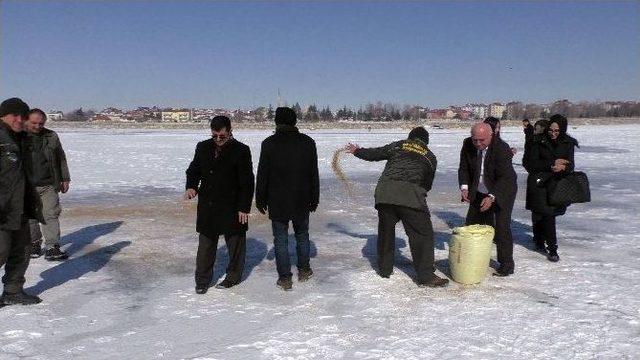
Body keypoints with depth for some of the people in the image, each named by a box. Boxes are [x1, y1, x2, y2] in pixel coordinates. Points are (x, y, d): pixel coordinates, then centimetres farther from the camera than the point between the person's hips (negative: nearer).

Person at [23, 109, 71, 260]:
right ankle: (34, 244, 26)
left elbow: (61, 159, 14)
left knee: (51, 215, -5)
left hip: (48, 185, 1)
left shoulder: (52, 136, 8)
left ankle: (52, 248, -5)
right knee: (30, 217, 9)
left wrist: (65, 179, 12)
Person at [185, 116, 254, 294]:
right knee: (206, 243, 10)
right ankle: (202, 280, 21)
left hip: (232, 207, -4)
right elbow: (193, 169, 16)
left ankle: (233, 276, 27)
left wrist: (244, 207, -11)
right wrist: (191, 186, -5)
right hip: (207, 207, 4)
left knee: (235, 242, 10)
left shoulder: (241, 150, -9)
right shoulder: (203, 147, 5)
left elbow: (247, 182, -8)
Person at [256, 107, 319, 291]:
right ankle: (304, 270, 29)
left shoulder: (269, 144, -8)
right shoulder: (308, 142, 0)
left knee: (280, 239, 5)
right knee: (302, 235, 19)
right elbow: (314, 174, 5)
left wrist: (260, 200, 4)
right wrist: (314, 199, 13)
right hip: (301, 201, 3)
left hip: (277, 201, -3)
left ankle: (285, 278, 7)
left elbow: (262, 175, -6)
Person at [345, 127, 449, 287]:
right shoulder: (430, 156, 19)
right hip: (411, 195, -3)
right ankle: (426, 276, 2)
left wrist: (357, 151, 47)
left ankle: (384, 269, 29)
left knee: (385, 231, 19)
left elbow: (374, 153, 30)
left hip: (384, 192, 3)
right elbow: (428, 184, 23)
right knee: (422, 234, 4)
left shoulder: (397, 146, 20)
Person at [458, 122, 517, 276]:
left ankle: (506, 264, 3)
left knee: (501, 226, -10)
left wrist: (492, 197, -35)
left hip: (502, 192, -6)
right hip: (478, 192, 6)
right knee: (471, 224, 10)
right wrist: (464, 187, -19)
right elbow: (464, 168, -2)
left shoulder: (501, 148, -27)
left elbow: (505, 177, -27)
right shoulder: (467, 145, -11)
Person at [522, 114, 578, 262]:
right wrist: (551, 164, -19)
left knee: (548, 215, 10)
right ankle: (552, 248, -1)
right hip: (539, 183, -3)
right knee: (547, 215, -9)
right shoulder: (538, 142, -8)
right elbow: (529, 163, -11)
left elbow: (570, 165, -1)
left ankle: (540, 242, 31)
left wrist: (562, 167, -25)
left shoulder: (567, 143, 2)